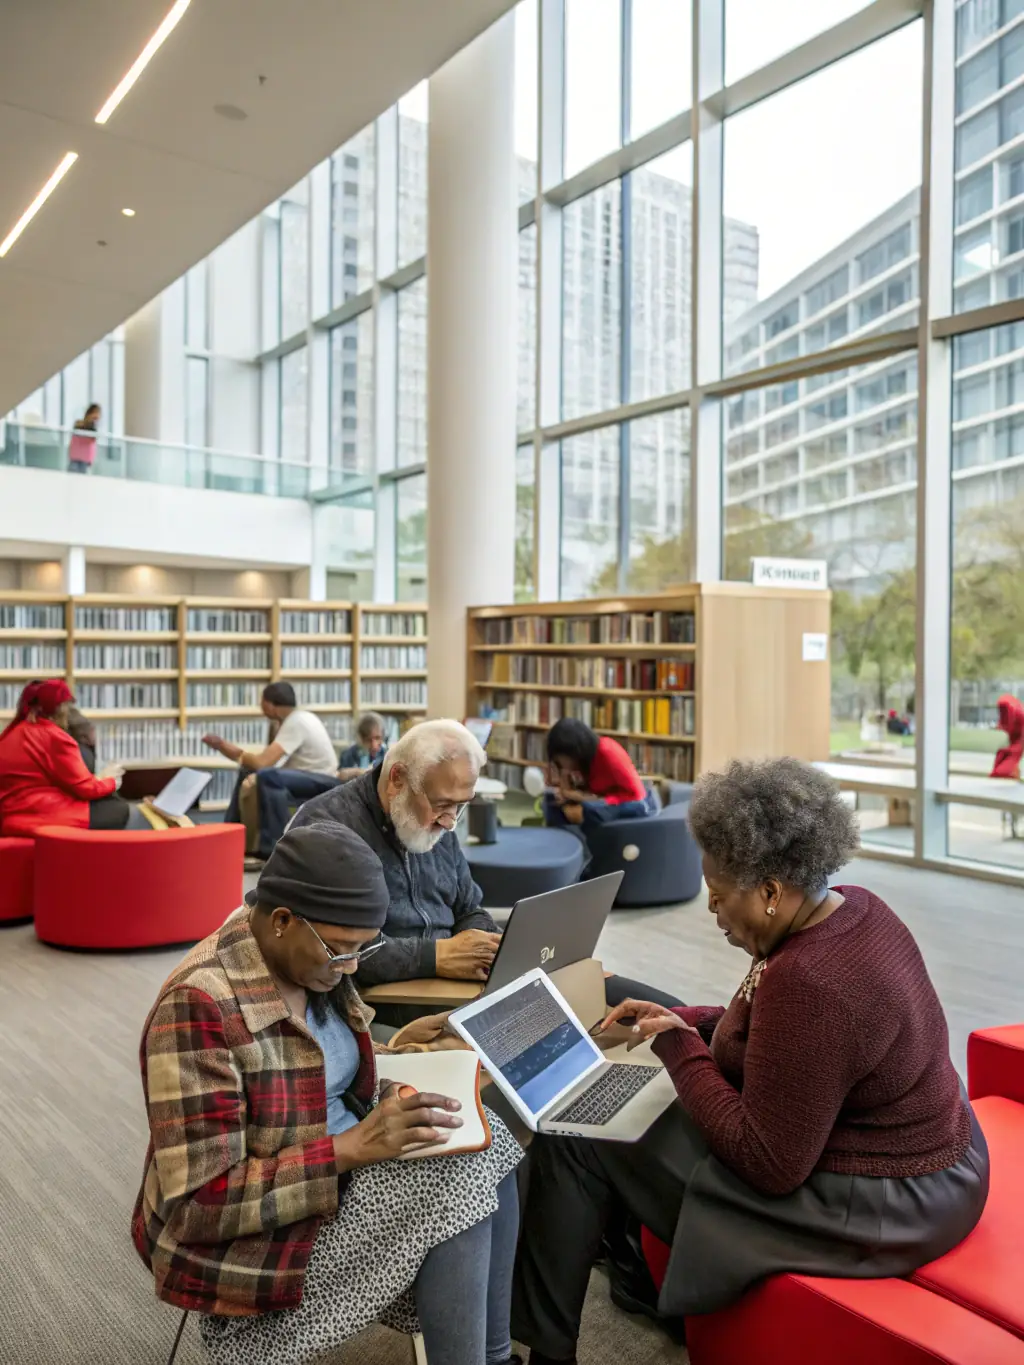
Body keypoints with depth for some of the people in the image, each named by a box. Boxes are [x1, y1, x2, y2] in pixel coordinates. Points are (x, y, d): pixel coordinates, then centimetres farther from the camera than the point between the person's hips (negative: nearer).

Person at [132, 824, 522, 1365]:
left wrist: (401, 1103, -10)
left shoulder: (314, 963, -2)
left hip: (334, 1175, 8)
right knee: (455, 1182, -21)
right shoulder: (199, 1006, -28)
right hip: (248, 1241, -8)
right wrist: (354, 1146, -30)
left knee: (486, 1144, -8)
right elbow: (200, 1205, -26)